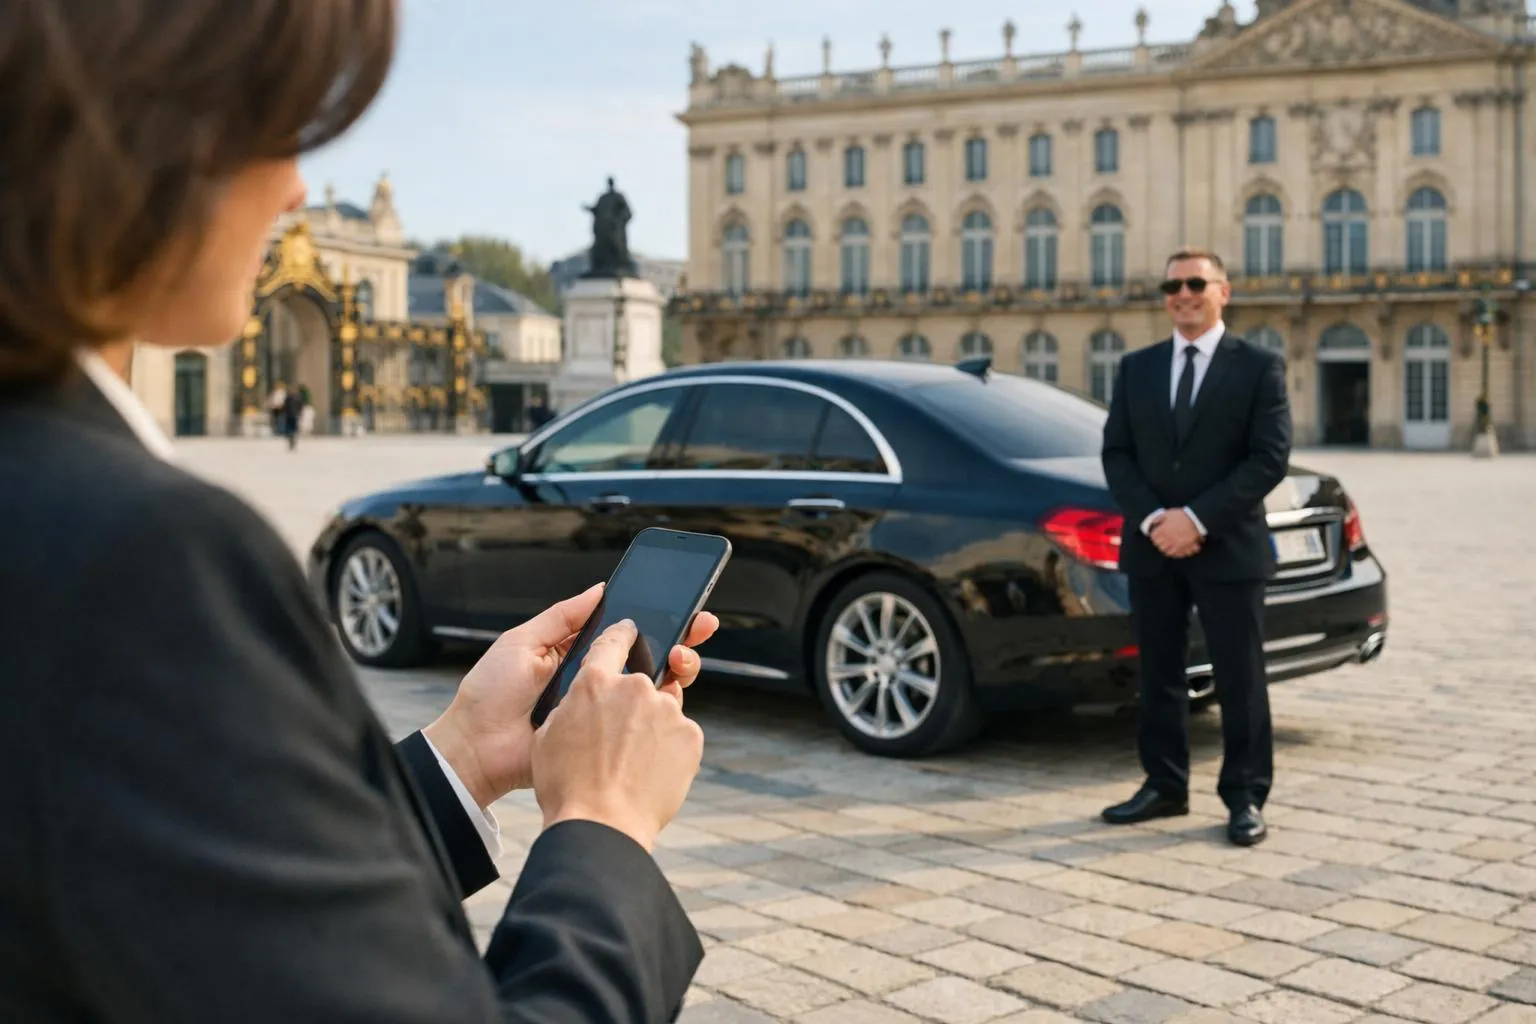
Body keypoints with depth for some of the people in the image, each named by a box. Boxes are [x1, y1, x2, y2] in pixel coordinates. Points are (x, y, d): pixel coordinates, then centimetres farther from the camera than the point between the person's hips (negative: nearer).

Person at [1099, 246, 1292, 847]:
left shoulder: (1259, 368, 0)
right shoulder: (1136, 369, 11)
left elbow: (1270, 458, -8)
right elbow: (1116, 454, 6)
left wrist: (1197, 519, -16)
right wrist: (1151, 518, -11)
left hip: (1229, 549, -3)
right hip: (1152, 550, 4)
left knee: (1240, 680, 1)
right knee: (1158, 674, 10)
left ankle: (1245, 798, 11)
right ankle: (1164, 787, 20)